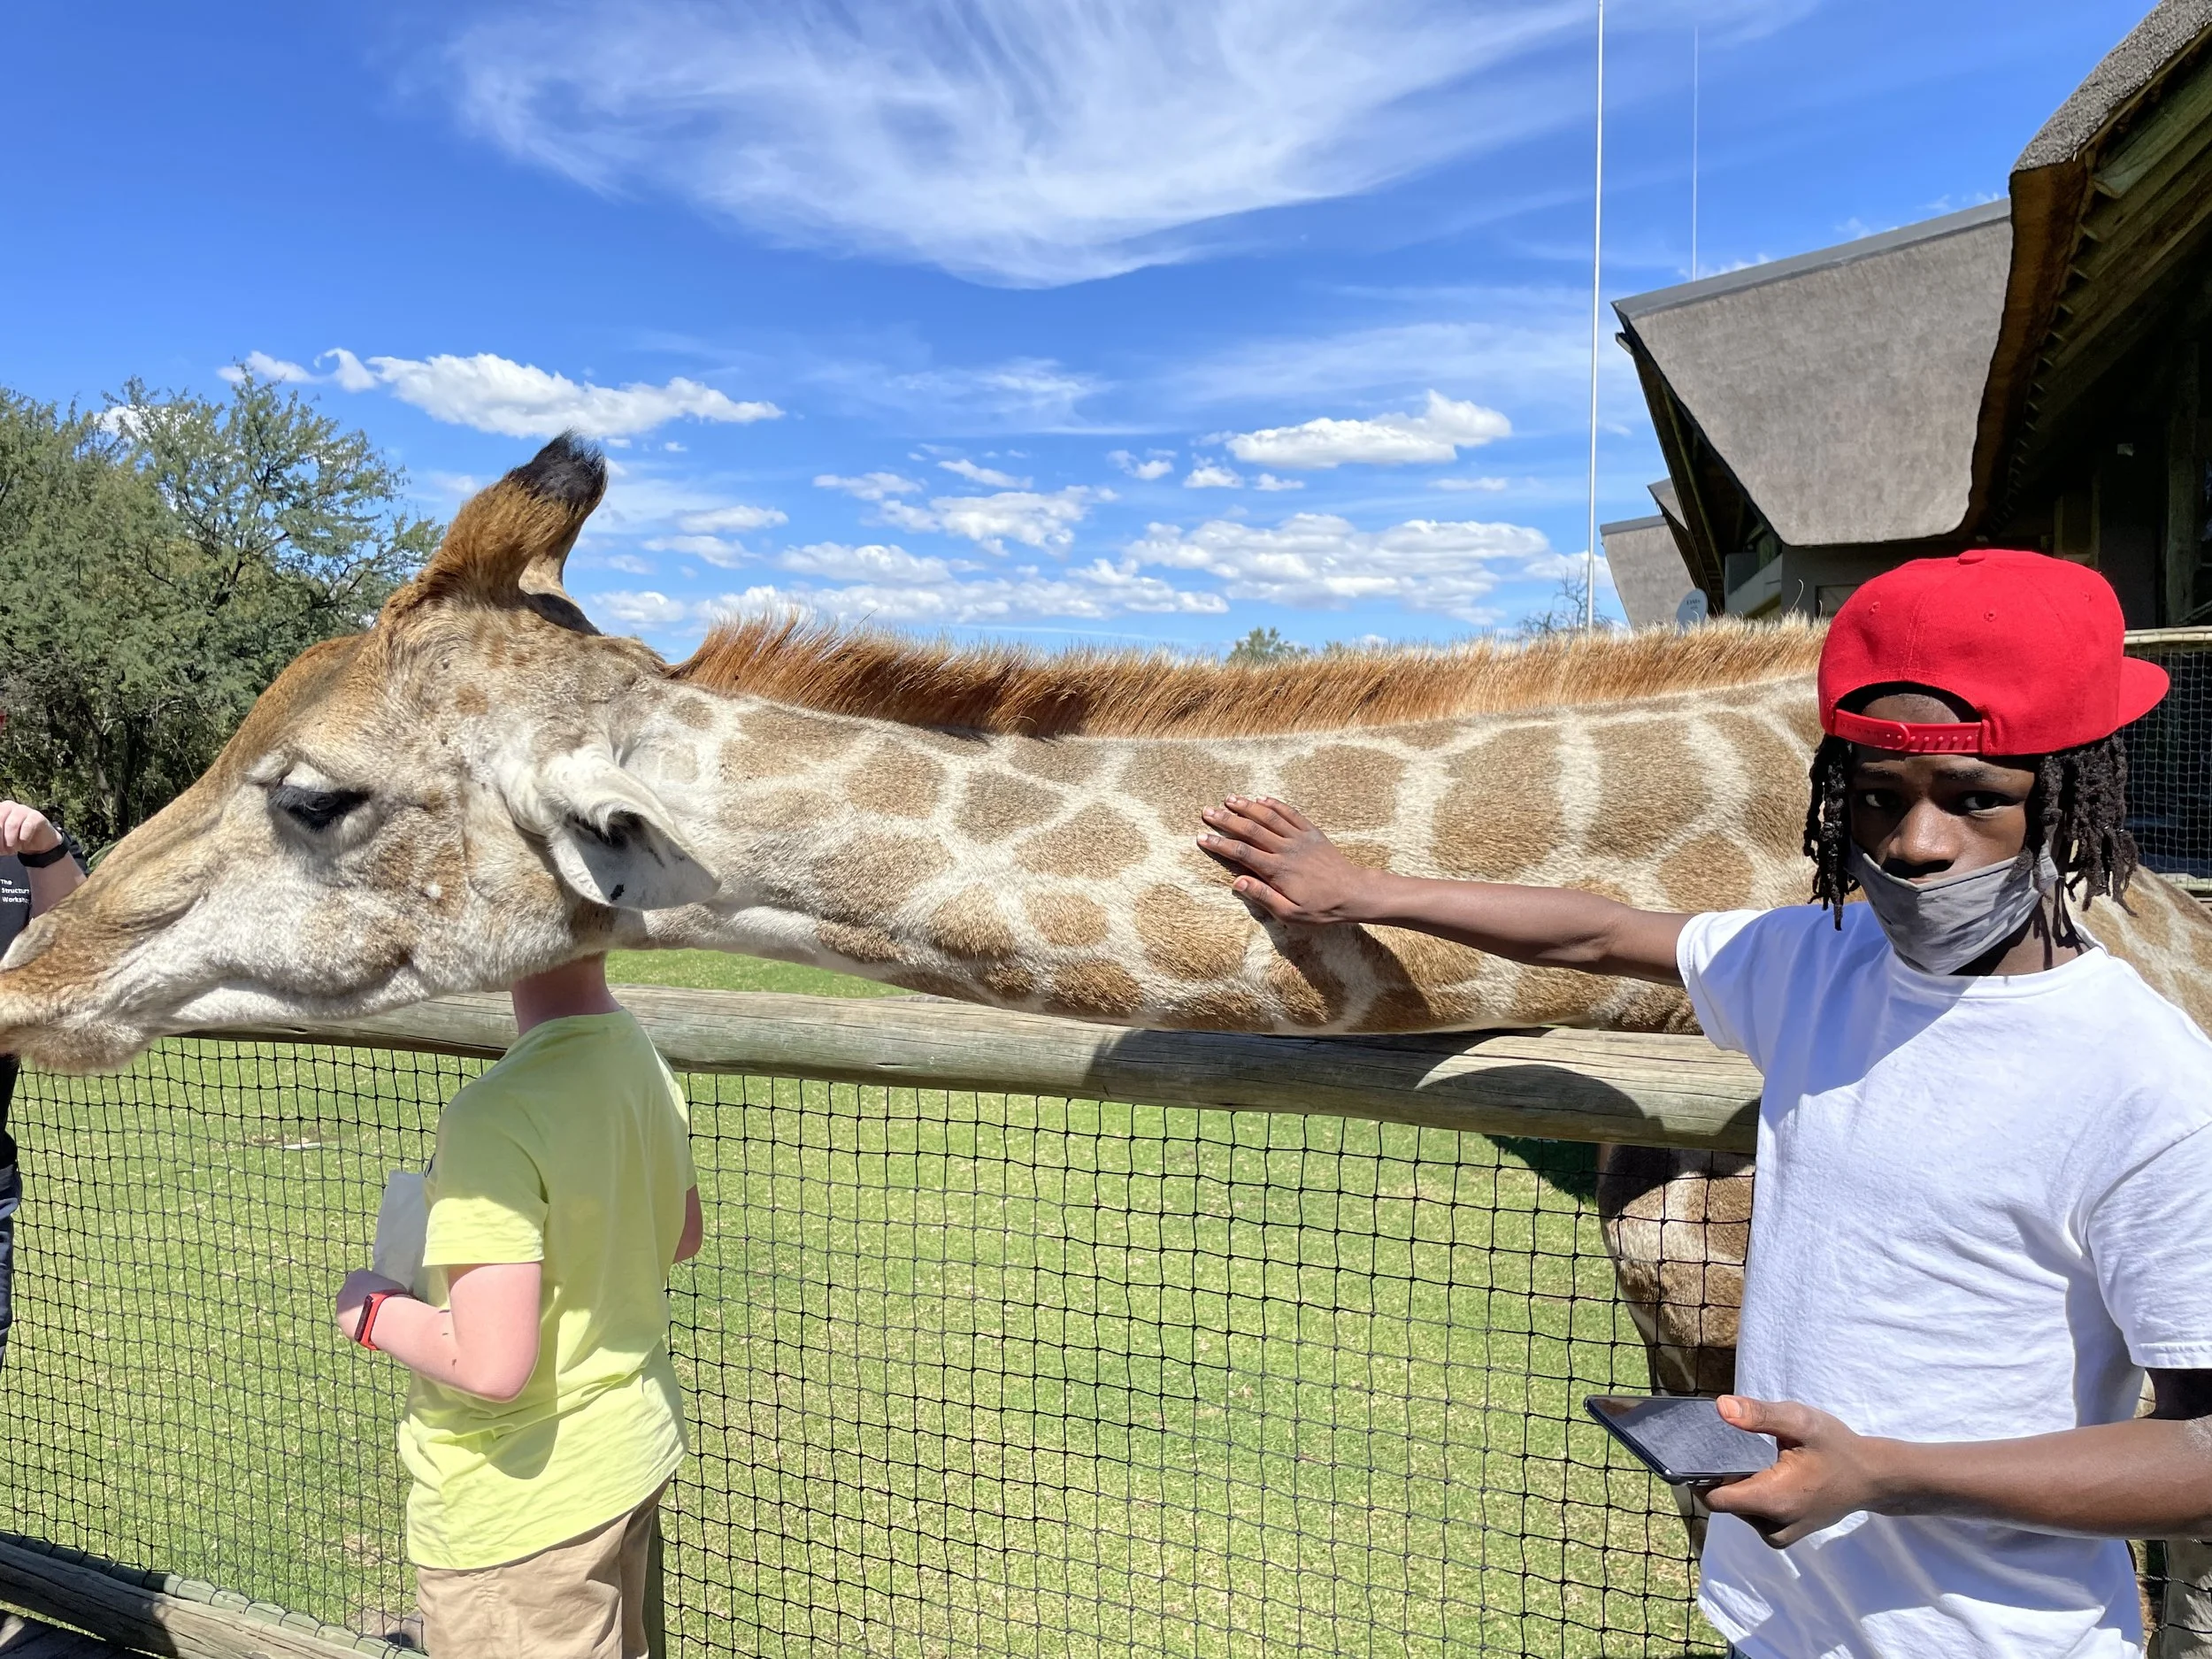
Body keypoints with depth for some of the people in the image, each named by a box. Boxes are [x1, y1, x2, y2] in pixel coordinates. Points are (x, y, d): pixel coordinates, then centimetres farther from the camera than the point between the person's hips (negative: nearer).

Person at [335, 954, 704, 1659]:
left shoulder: (495, 1115, -30)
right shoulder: (641, 1056, -5)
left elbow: (492, 1366, -29)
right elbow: (682, 1235, 10)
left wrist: (376, 1312, -13)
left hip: (522, 1504, -7)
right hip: (636, 1449, 7)